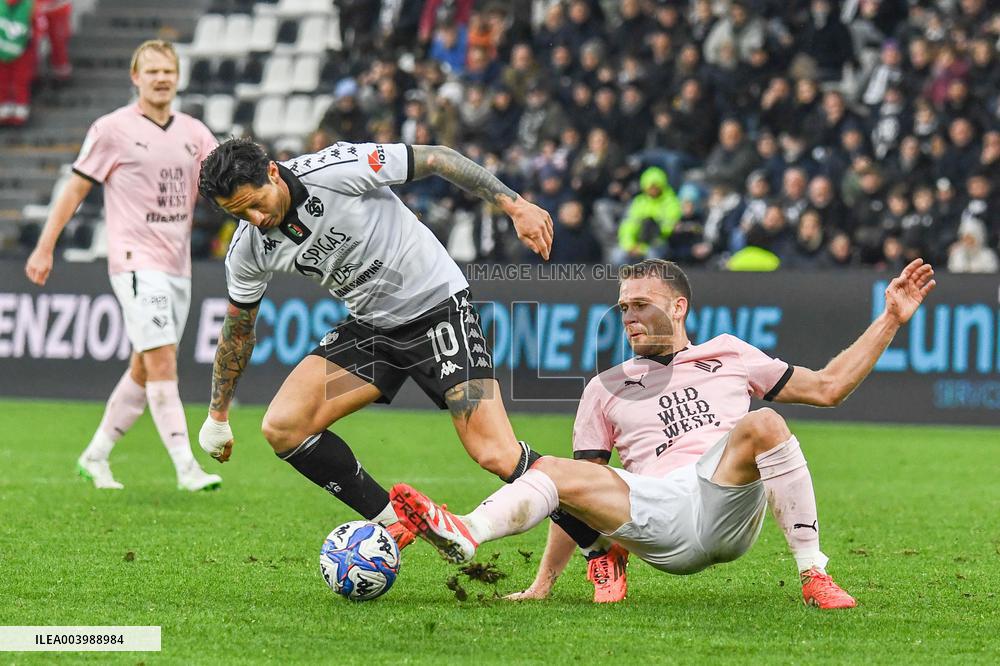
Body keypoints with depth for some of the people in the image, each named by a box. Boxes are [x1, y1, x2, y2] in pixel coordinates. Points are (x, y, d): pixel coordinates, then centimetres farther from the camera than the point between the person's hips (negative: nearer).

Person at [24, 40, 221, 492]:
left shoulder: (193, 132, 11)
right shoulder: (113, 129, -4)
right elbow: (76, 188, 0)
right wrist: (44, 248, -2)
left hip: (178, 267, 6)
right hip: (137, 263, -6)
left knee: (144, 371, 11)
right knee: (162, 362, -15)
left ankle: (95, 457, 24)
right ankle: (186, 468, -17)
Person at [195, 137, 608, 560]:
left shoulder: (335, 169, -24)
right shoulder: (248, 252, -6)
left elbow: (435, 159, -15)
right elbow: (238, 329, 11)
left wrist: (515, 206, -20)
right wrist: (218, 416, 18)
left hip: (436, 301, -6)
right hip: (369, 326, 6)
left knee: (496, 455, -18)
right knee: (281, 427, -12)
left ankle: (606, 548, -4)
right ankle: (392, 523, 0)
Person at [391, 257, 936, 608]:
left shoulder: (727, 355, 24)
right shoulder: (606, 389, 25)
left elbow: (827, 387, 25)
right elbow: (584, 491, 21)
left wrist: (891, 320, 18)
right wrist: (544, 583, 10)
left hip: (730, 505, -1)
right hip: (658, 524, 1)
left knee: (762, 425, -28)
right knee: (552, 471, -21)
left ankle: (813, 574, -30)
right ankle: (464, 536, -50)